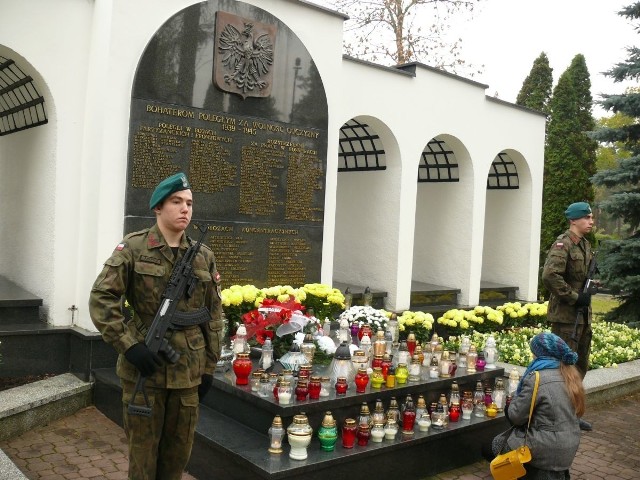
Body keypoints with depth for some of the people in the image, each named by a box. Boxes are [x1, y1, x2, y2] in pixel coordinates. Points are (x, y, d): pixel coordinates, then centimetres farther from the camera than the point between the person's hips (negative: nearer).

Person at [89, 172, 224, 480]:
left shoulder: (204, 256, 5)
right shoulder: (132, 248, -5)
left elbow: (214, 314, 9)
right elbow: (101, 299, -9)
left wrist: (209, 367, 7)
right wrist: (128, 345, -17)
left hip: (188, 371, 3)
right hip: (144, 368, -3)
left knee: (178, 452, 15)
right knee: (143, 450, 11)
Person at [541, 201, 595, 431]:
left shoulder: (585, 245, 14)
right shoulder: (562, 245, -15)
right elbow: (550, 276, -29)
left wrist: (590, 290, 9)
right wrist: (574, 297, -21)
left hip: (583, 315, 10)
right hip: (566, 316, -10)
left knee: (581, 365, 17)